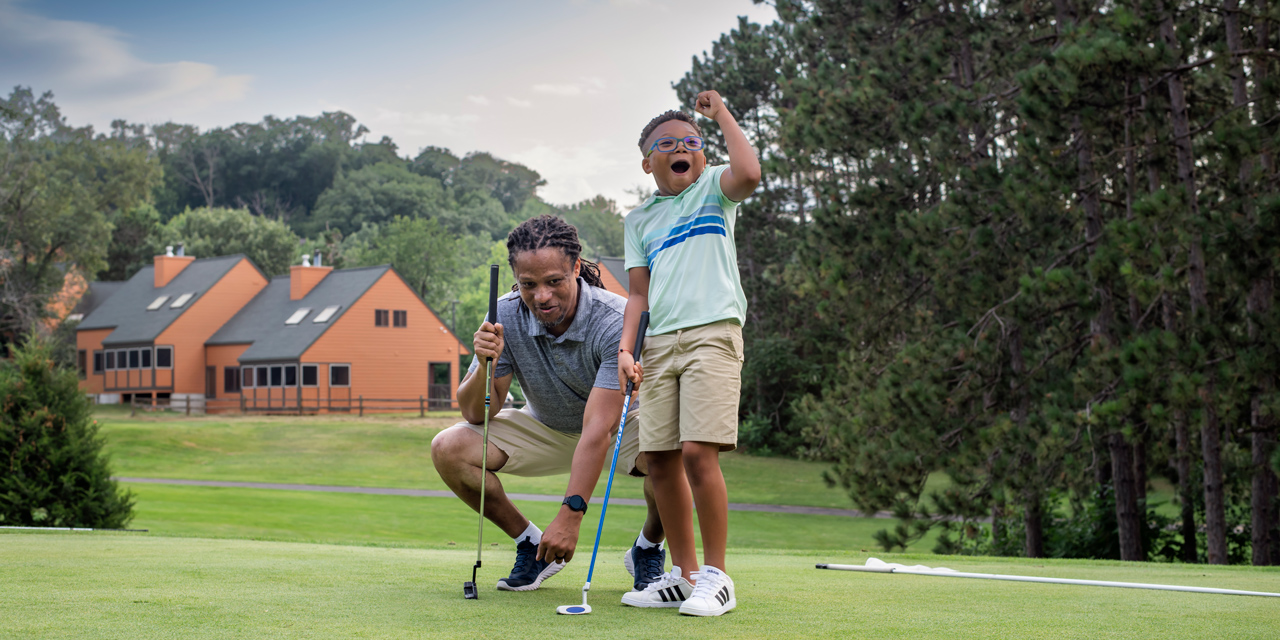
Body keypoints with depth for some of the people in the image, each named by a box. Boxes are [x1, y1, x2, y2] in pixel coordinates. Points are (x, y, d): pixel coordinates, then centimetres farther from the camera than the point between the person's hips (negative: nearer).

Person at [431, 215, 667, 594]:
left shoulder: (616, 321, -33)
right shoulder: (505, 317, -20)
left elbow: (598, 429, -38)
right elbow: (476, 413, -15)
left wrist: (571, 515, -45)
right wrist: (485, 366, -36)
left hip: (621, 424, -3)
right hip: (545, 427, 4)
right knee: (448, 447, -19)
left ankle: (648, 549, -5)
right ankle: (532, 544, 2)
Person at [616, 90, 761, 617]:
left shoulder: (713, 189, 10)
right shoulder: (640, 219, 20)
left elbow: (749, 173, -14)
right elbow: (639, 293, 17)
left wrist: (721, 113, -2)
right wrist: (626, 349, 2)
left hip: (711, 332, -5)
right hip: (660, 342, 5)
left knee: (698, 451, -16)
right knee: (659, 457, 1)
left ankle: (715, 578, -7)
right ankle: (683, 575, 15)